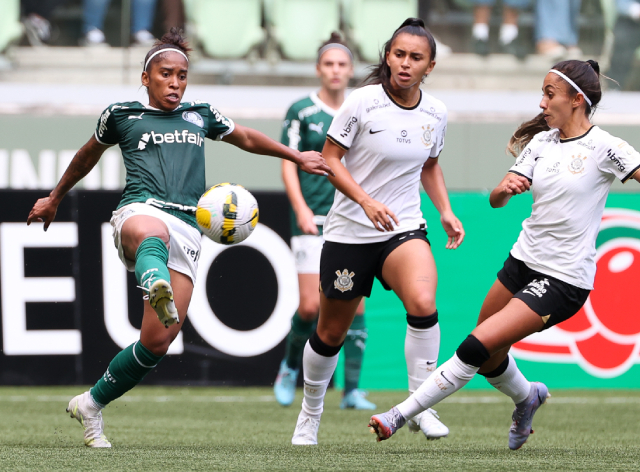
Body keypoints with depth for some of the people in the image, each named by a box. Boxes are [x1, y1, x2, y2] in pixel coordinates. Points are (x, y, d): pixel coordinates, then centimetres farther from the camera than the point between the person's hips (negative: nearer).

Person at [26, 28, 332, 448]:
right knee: (152, 233, -45)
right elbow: (87, 156, 32)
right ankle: (156, 287, -83)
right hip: (141, 210, -4)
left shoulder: (201, 116, 23)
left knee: (158, 342, -9)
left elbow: (247, 139, 39)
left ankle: (91, 404, 10)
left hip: (186, 232, 4)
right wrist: (54, 200, 42)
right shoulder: (122, 116, 16)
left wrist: (298, 157, 40)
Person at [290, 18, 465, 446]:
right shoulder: (362, 103, -12)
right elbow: (330, 158, -9)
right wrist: (366, 201, -22)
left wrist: (445, 211, 5)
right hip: (350, 230, -2)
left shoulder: (436, 113, 1)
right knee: (331, 332, 9)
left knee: (423, 302, -28)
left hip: (404, 229, 2)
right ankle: (311, 414, 34)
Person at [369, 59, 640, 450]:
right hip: (524, 262, 7)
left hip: (563, 281, -7)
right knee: (489, 361, 15)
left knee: (477, 348, -16)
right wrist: (505, 188, -19)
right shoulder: (541, 142, 7)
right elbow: (497, 200, 3)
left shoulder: (603, 147, -11)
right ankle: (527, 396, 47)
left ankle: (401, 416, -9)